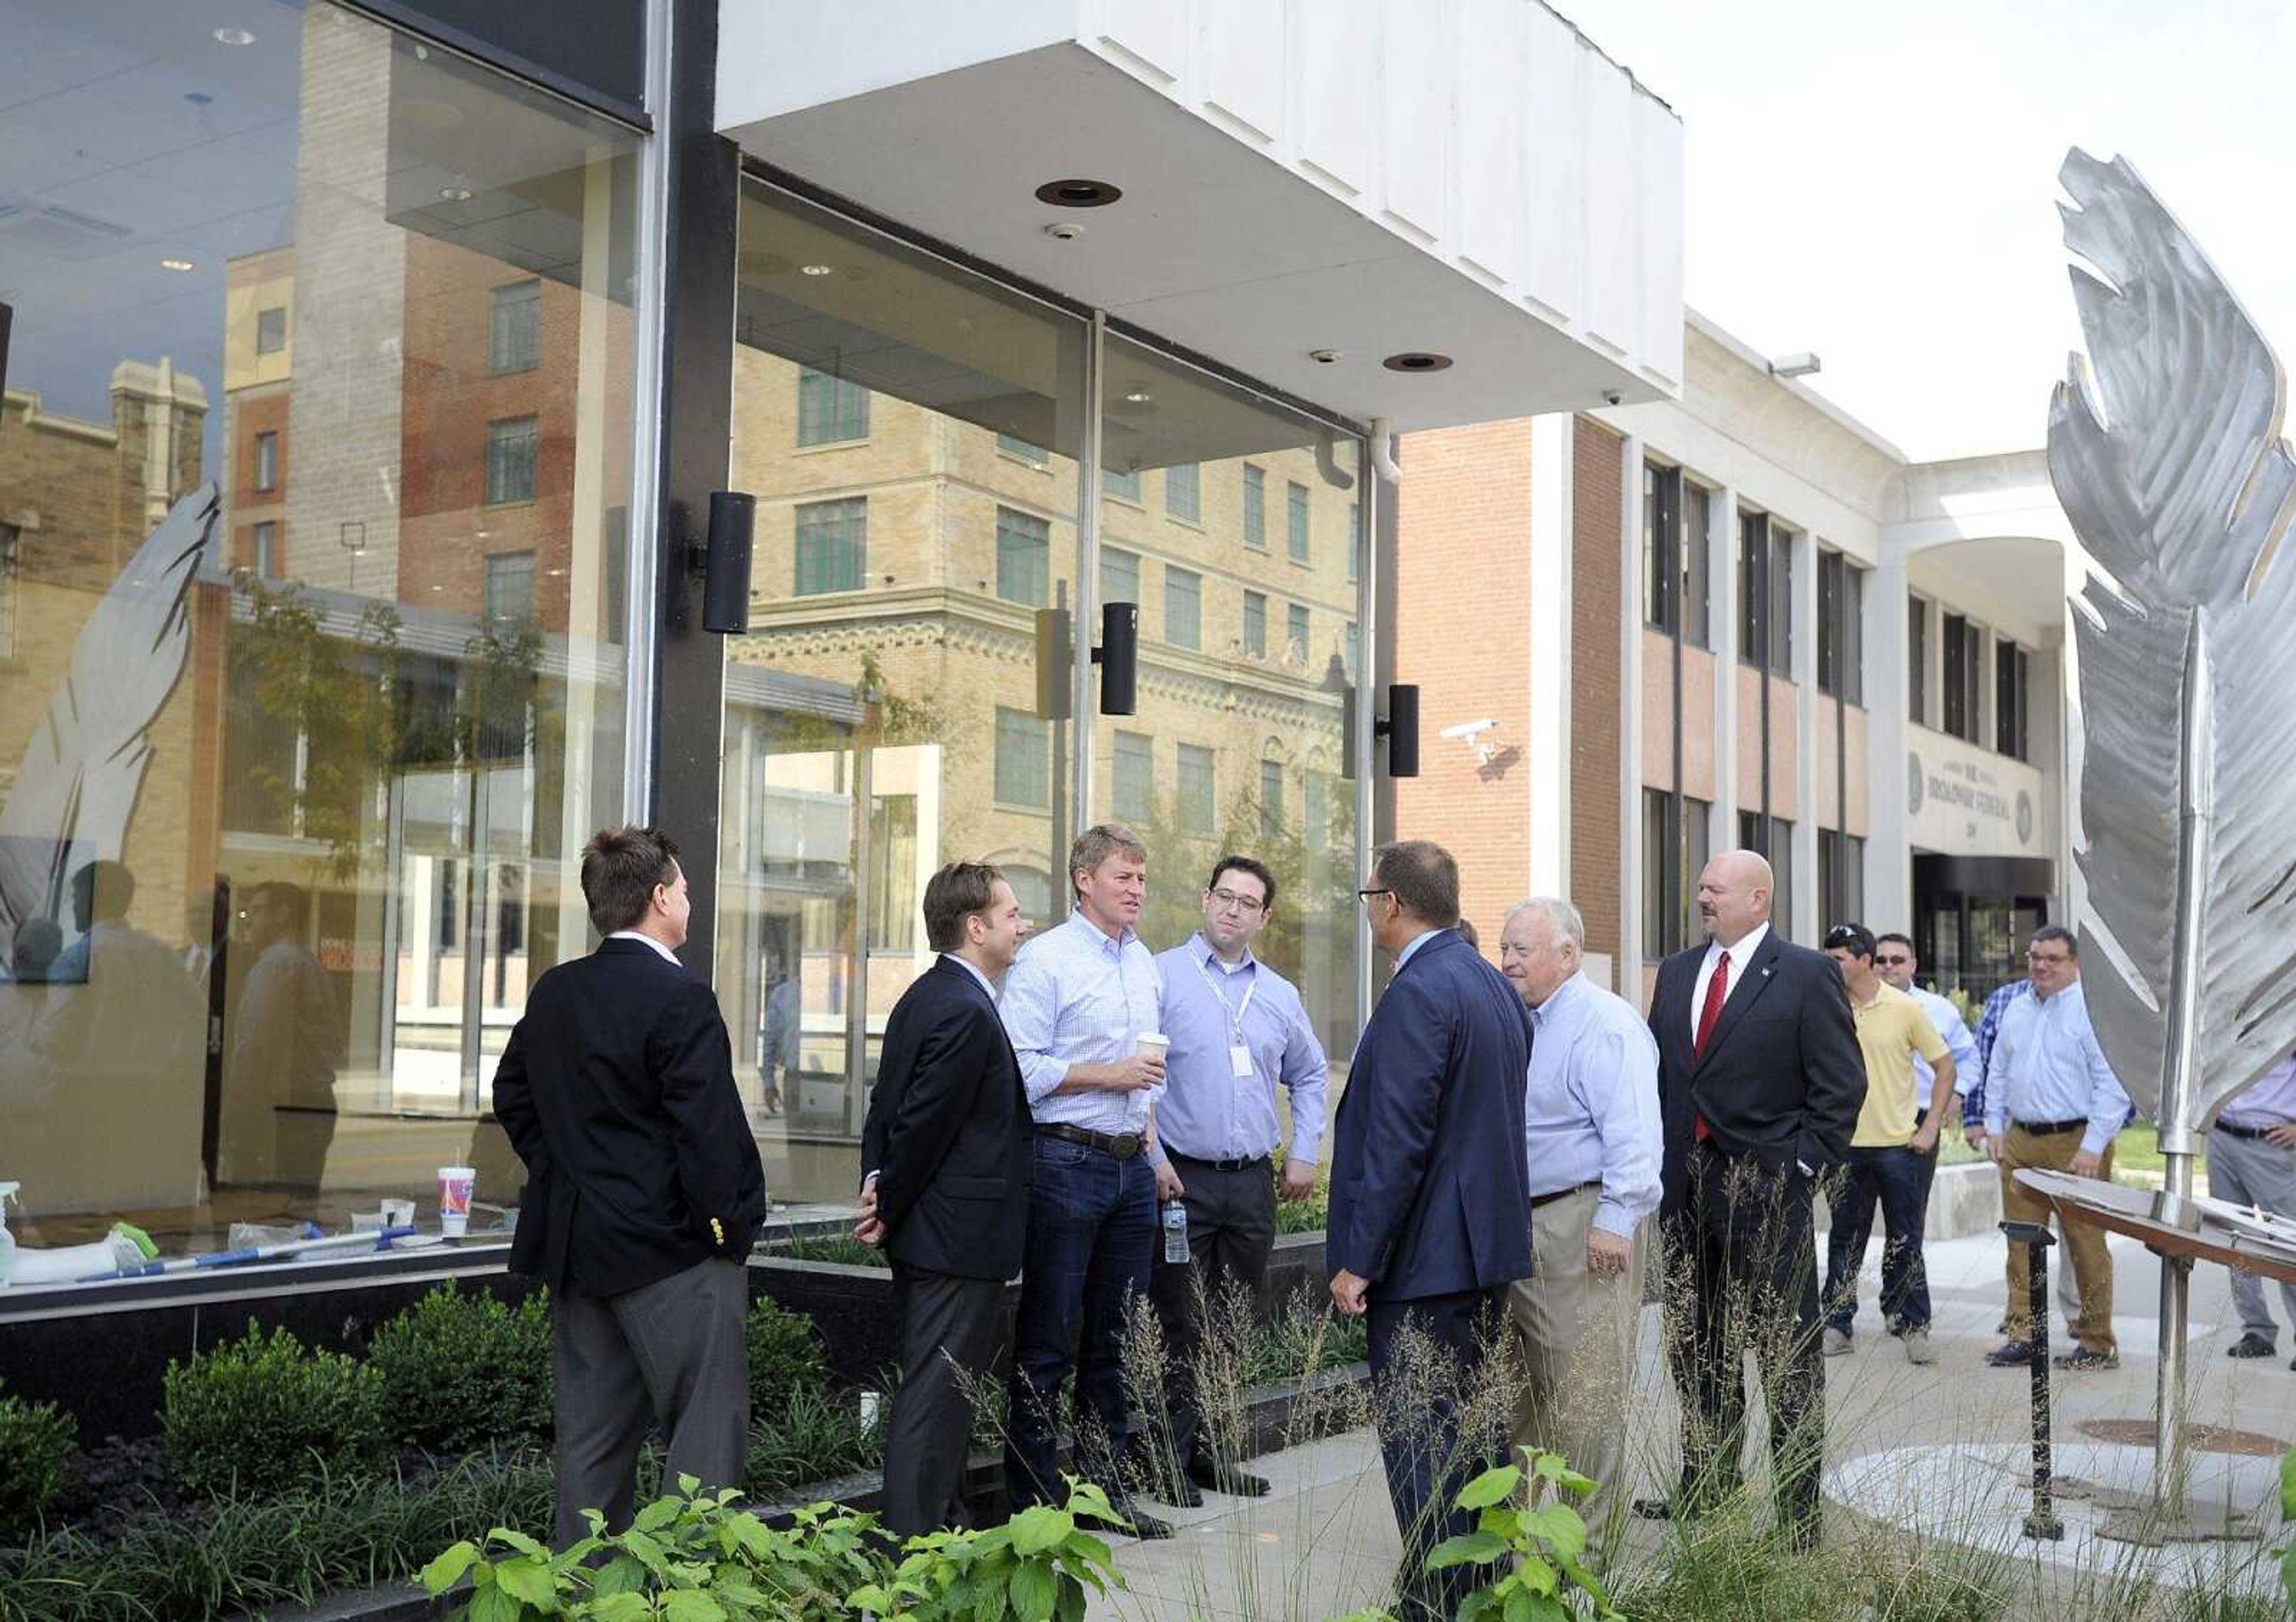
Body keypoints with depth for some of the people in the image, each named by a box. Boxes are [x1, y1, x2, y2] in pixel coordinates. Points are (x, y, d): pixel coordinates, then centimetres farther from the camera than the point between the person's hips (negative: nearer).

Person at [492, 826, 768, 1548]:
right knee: (708, 1428, -1)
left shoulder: (553, 993, 7)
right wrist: (732, 1226, -9)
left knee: (593, 1430, 15)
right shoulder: (679, 1000, -17)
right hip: (672, 1247, -8)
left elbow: (512, 1094, 16)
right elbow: (708, 1129, -19)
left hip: (572, 1243, 8)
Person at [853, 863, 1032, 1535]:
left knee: (933, 1388, 18)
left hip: (923, 1234, 11)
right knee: (936, 1396, -5)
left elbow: (886, 1106, 14)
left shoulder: (924, 996, 12)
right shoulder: (967, 1013, -21)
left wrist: (879, 1183, 4)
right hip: (961, 1237, -10)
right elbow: (922, 1126, -20)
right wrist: (889, 1210, -8)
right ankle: (914, 1547, 1)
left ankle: (942, 1521, 30)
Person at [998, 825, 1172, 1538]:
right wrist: (1106, 1076, -15)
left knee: (1116, 1338, 13)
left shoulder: (1143, 962, 15)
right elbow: (1021, 1069, -15)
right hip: (1066, 1164, -7)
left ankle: (1104, 1484, 23)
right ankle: (1033, 1498, 6)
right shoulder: (1046, 959, -8)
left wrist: (1153, 1148, 17)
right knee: (1048, 1341, -1)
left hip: (1132, 1165, 7)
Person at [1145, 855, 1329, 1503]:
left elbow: (1311, 1077, 25)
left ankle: (1214, 1453, 22)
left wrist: (1303, 1155, 14)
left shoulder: (1280, 995, 12)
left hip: (1252, 1182, 5)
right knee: (1179, 1328, -2)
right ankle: (1169, 1459, 8)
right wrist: (1152, 1159, -13)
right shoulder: (1161, 976, -5)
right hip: (1181, 1179, -5)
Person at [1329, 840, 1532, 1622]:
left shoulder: (1418, 993, -18)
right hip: (1487, 1242, 10)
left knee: (1418, 1444, -3)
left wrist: (1357, 1258, -17)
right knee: (1463, 1432, 19)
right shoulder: (1495, 986, 11)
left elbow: (1396, 1140, -22)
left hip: (1424, 1257, -10)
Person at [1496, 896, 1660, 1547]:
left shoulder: (1606, 1023, -13)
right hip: (1524, 1226, 9)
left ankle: (1590, 1539, 4)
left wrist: (1616, 1219, -25)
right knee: (1525, 1383, 16)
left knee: (1585, 1393, -4)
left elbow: (1633, 1133, -20)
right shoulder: (1521, 1024, 16)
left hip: (1584, 1230, -9)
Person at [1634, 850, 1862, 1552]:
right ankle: (1705, 1488, 29)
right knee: (1697, 1350, 16)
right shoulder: (1675, 973, 12)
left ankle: (1800, 1514, 7)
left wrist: (1803, 1165, -11)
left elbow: (1841, 1083, -7)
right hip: (1686, 1187, 6)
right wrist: (1660, 1162, 8)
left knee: (1786, 1357, 0)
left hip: (1765, 1189, -6)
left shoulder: (1807, 974, -6)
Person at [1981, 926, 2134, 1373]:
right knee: (2021, 1242, 8)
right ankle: (2022, 1335, 14)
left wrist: (2093, 1147, -16)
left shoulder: (2091, 1010, -9)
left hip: (2075, 1144, -7)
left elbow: (2113, 1084, -13)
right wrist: (1994, 1127, 12)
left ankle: (2097, 1343, 8)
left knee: (2086, 1245, -1)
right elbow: (1997, 1074, 22)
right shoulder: (2017, 1010, 15)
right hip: (2020, 1141, 7)